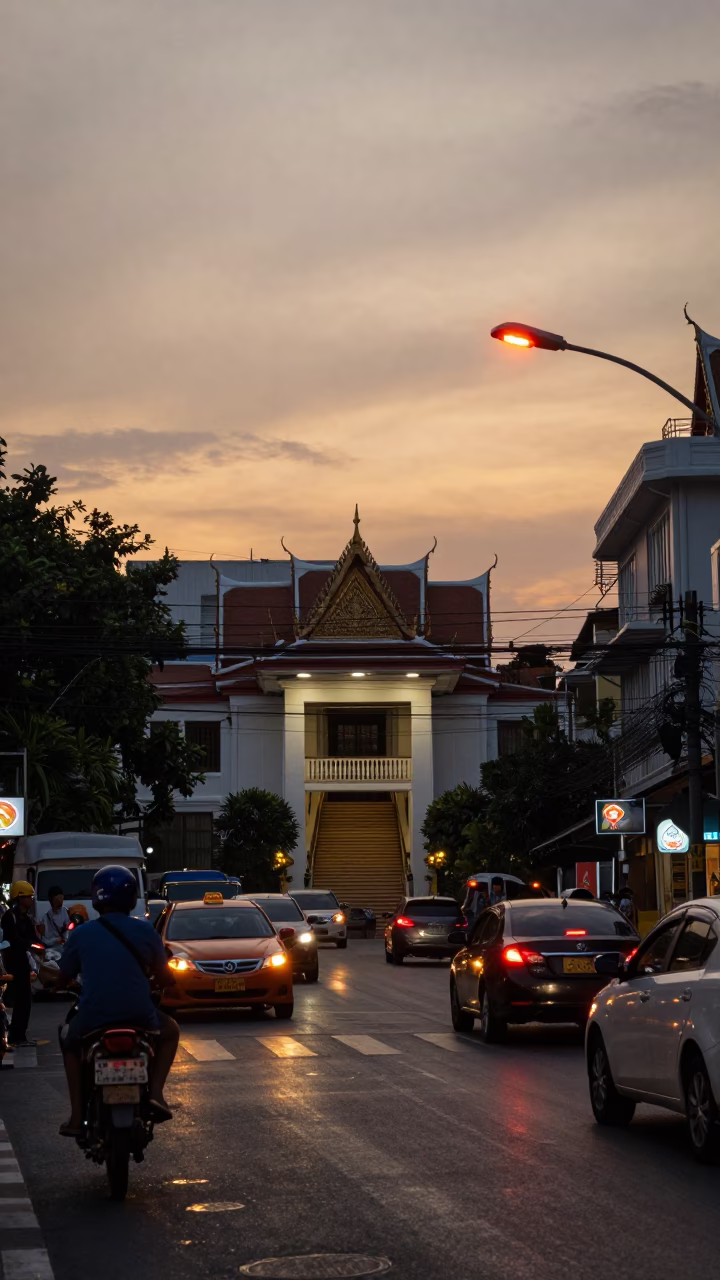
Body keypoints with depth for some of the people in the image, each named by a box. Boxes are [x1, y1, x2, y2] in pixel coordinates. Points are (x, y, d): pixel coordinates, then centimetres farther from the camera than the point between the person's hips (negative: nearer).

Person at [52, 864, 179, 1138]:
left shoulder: (81, 934, 1)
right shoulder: (145, 931, 2)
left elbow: (62, 980, 11)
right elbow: (163, 978, 9)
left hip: (93, 1018, 0)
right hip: (140, 1018, 0)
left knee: (69, 1039, 34)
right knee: (170, 1031, 33)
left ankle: (77, 1117, 21)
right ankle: (155, 1092, 9)